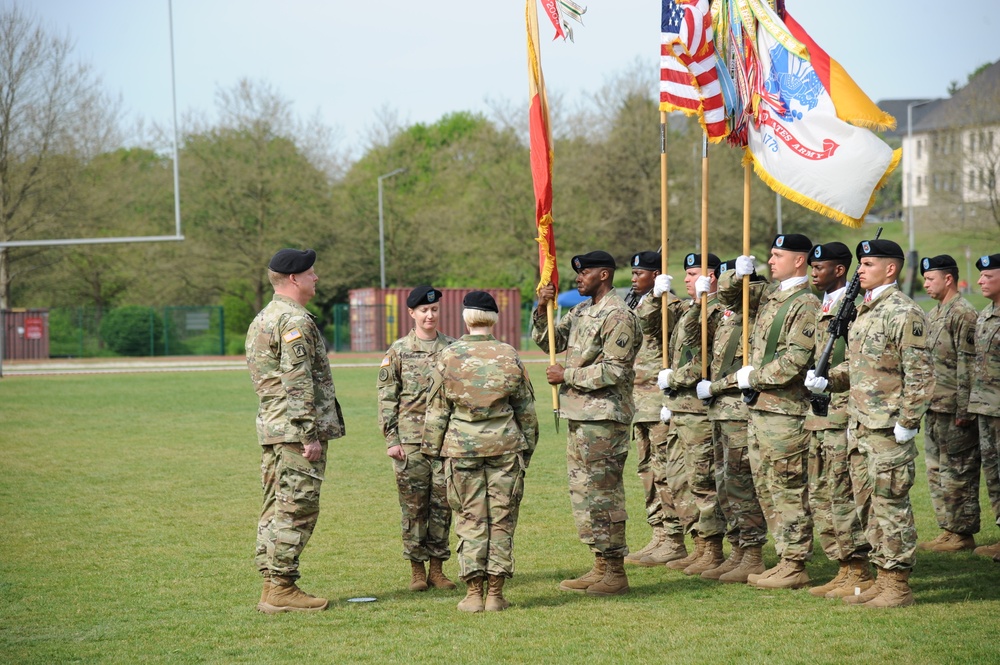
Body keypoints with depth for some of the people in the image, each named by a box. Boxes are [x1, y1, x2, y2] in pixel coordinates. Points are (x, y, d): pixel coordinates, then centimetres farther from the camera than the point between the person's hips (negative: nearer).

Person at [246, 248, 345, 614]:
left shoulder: (262, 319, 18)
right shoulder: (295, 321, -14)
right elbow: (298, 384, -20)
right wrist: (310, 435, -20)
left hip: (271, 428, 10)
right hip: (296, 427, -10)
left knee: (276, 507, 12)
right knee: (297, 509, -7)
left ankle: (272, 584, 14)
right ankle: (282, 588, -7)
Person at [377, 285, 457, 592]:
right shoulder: (398, 351, 2)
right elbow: (387, 398, 1)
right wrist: (391, 439, -5)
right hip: (410, 438, -2)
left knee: (442, 503, 3)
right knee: (413, 505, 0)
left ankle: (437, 567, 12)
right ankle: (417, 570, 7)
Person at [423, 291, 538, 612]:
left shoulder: (449, 357, -2)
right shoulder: (509, 355, 2)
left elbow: (436, 410, 2)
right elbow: (526, 408, 8)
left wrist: (433, 448, 11)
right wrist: (527, 447, 18)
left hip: (462, 448, -1)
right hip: (505, 446, 1)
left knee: (470, 519, 5)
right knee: (502, 519, 5)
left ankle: (474, 592, 2)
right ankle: (495, 593, 5)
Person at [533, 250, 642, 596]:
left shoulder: (618, 317, -13)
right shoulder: (581, 312, 16)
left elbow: (614, 371, -19)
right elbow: (548, 342, 18)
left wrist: (566, 376, -14)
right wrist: (542, 310, 2)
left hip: (603, 418, -10)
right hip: (579, 414, 10)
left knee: (602, 493, -7)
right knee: (583, 491, 12)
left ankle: (615, 574, -3)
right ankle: (601, 567, 19)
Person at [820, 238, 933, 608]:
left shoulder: (904, 313, -13)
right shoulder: (865, 311, 16)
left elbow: (920, 374, -16)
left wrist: (907, 423, -18)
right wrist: (827, 380, 7)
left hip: (890, 430, -9)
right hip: (862, 426, 9)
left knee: (891, 505, -5)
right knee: (872, 506, 12)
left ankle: (899, 587, 1)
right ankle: (882, 581, 19)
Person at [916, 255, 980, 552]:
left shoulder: (964, 314, -12)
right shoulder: (933, 314, 17)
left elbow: (968, 366, -17)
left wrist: (963, 409, -20)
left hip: (954, 409, -10)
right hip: (934, 406, 10)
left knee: (958, 472, -4)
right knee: (936, 470, 12)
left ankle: (963, 534, 0)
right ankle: (948, 530, 19)